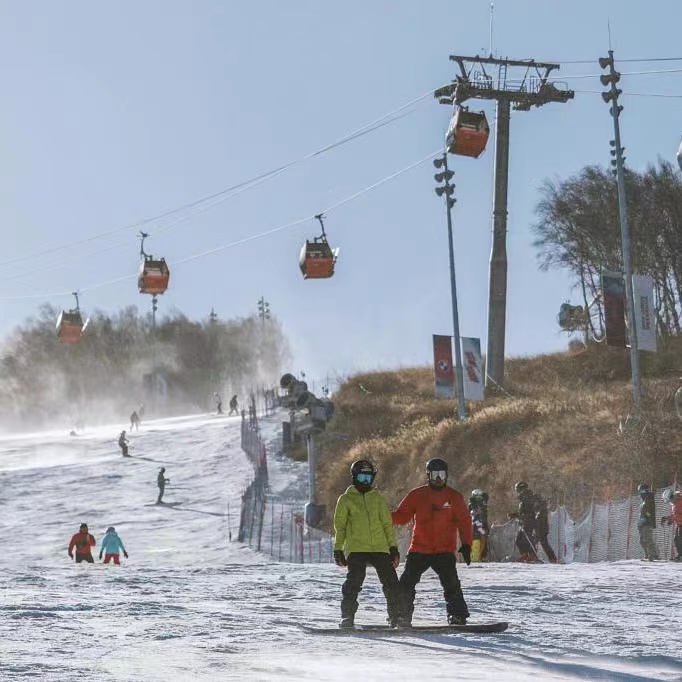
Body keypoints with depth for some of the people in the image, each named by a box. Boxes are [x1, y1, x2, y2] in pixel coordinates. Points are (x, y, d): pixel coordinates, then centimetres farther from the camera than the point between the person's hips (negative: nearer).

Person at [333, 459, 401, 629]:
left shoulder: (378, 498, 15)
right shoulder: (346, 499, 7)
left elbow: (387, 524, 16)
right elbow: (339, 526, 7)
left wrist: (393, 547, 9)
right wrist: (338, 550, 0)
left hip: (380, 548, 3)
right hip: (356, 550, -3)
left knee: (391, 583, -1)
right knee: (353, 584, -14)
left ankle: (396, 617, 10)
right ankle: (347, 617, -6)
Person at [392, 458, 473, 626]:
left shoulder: (455, 497, 3)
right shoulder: (417, 495, 6)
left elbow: (464, 522, 4)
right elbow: (401, 516, 7)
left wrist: (466, 545, -5)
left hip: (445, 551, -2)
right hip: (419, 550, 2)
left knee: (451, 585, -13)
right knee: (406, 584, -2)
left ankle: (458, 616, -6)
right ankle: (403, 617, 8)